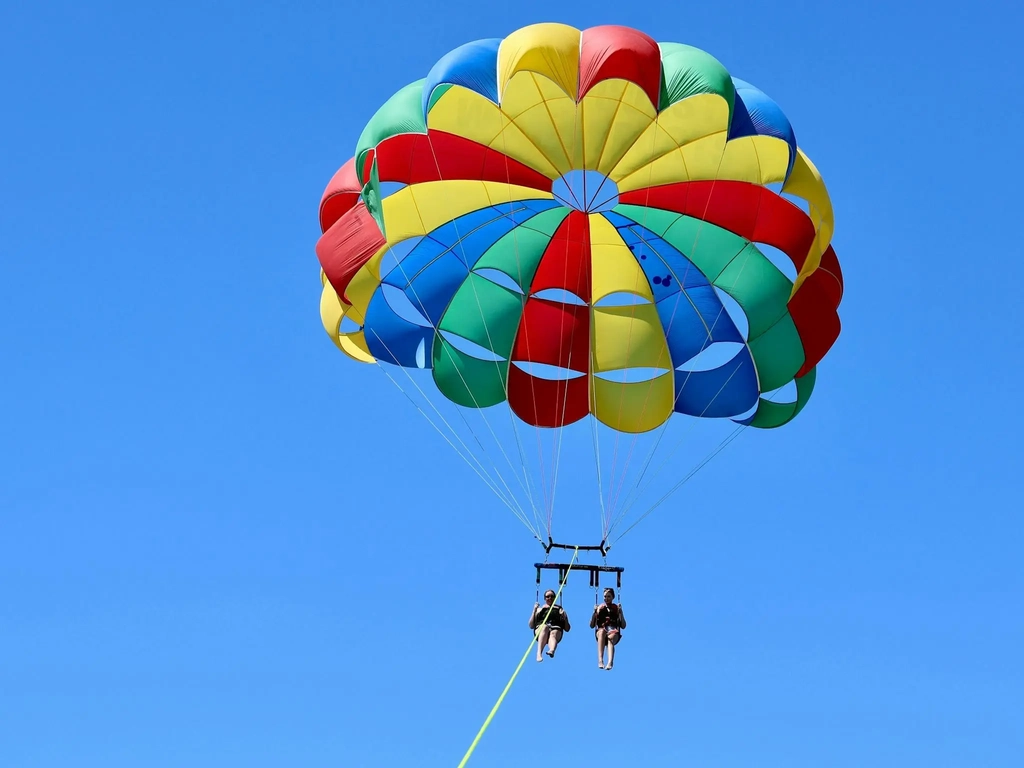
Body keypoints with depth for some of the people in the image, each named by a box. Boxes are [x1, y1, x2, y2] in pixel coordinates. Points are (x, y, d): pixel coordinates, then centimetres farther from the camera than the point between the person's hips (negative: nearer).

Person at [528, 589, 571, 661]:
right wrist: (534, 610, 9)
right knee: (545, 627, -38)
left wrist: (565, 618, 4)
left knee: (554, 633, -38)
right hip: (540, 628, 0)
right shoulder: (540, 609, 28)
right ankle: (539, 653, -58)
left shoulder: (559, 610, 28)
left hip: (556, 629, 0)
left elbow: (567, 629, 23)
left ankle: (552, 650, -72)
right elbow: (531, 626, 17)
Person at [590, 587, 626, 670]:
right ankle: (600, 660, -51)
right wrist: (595, 612, -1)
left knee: (611, 638, -37)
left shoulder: (617, 608, 16)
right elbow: (592, 625, 12)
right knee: (602, 631, -37)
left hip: (614, 632, 0)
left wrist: (620, 612, -2)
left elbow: (623, 626, 9)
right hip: (601, 630, 0)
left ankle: (610, 662, -63)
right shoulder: (600, 608, 17)